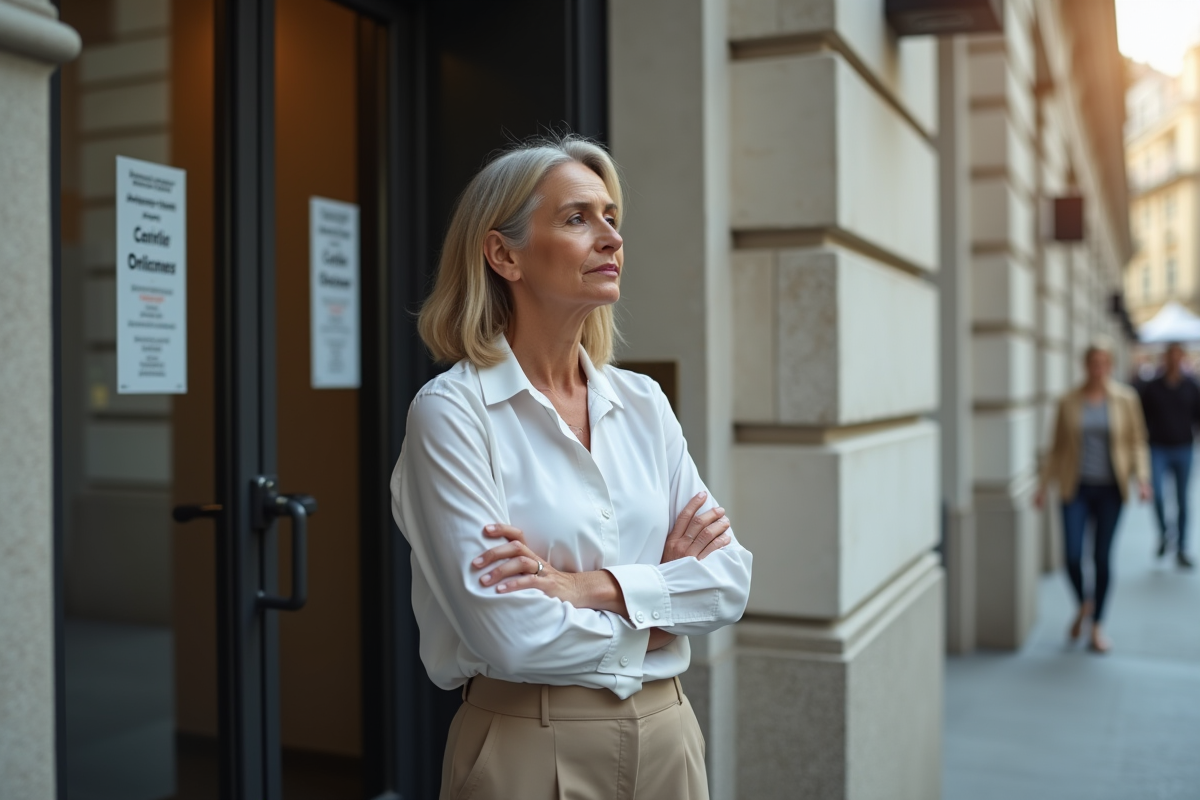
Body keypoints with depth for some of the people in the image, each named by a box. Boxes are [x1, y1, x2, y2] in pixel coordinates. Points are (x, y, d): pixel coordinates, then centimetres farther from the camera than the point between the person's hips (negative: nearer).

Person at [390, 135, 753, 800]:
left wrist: (590, 586, -17)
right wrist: (658, 610, -6)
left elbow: (731, 576, -3)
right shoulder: (451, 412, -13)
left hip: (667, 736, 5)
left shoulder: (643, 402, 3)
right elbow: (511, 636, -20)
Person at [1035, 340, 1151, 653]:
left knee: (1102, 558, 3)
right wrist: (1043, 486, 4)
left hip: (1110, 489, 0)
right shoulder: (1069, 401, 2)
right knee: (1072, 556, -9)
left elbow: (1136, 443, 4)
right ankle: (1083, 603, 23)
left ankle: (1097, 625, 20)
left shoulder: (1125, 399, 1)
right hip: (1076, 488, 0)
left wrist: (1142, 478, -10)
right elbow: (1056, 447, 7)